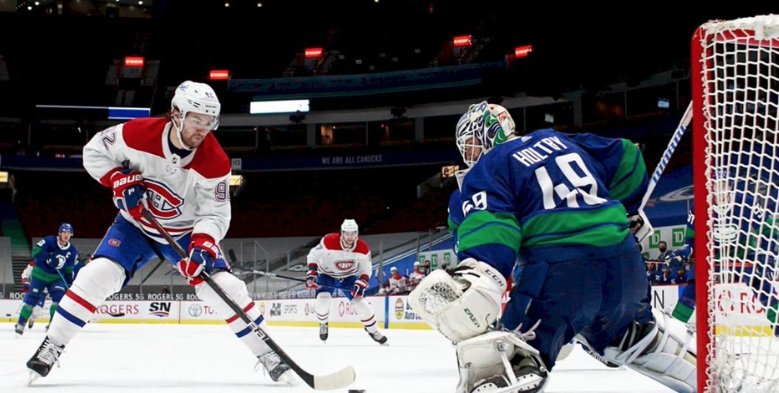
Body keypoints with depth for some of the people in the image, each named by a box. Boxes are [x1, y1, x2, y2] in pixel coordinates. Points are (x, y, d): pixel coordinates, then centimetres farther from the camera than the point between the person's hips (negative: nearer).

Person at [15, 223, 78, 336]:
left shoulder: (72, 251, -2)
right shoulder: (49, 241, -15)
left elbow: (69, 270, 5)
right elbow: (36, 251, -26)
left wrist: (69, 284, -3)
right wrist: (50, 257, -36)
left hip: (56, 277, 3)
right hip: (40, 274, -3)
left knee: (59, 297, -18)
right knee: (32, 299, -4)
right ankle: (21, 323, 10)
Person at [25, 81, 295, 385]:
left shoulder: (215, 162, -24)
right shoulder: (138, 134, -25)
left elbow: (215, 213, -19)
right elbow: (94, 151, -9)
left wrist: (203, 245, -37)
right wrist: (120, 179, -24)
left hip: (187, 232, 0)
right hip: (136, 224, 0)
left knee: (227, 288, -14)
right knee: (97, 276, -19)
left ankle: (268, 356, -1)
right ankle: (50, 348, -4)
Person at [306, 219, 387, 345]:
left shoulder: (363, 248, -20)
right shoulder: (329, 241, -29)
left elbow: (366, 269, -8)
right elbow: (313, 255, -17)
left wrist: (361, 283, -25)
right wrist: (311, 272, -28)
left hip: (349, 277, 2)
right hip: (327, 275, -2)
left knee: (360, 302, -10)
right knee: (322, 300, -24)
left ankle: (373, 330, 11)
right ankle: (323, 324, 9)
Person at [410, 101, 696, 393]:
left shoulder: (486, 170, 5)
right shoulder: (557, 139, 24)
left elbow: (491, 227, -14)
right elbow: (627, 160, 26)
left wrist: (474, 282, -28)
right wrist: (625, 214, 37)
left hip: (560, 272, -7)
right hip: (625, 262, 7)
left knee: (512, 361, -11)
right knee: (637, 333, 34)